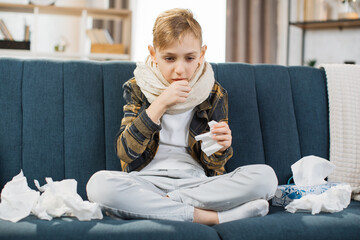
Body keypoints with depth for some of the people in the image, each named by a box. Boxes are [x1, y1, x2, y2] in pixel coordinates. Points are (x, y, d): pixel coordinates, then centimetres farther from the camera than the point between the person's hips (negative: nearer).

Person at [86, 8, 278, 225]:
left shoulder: (214, 94, 7)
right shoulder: (138, 88, 5)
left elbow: (214, 166, 8)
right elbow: (125, 152, -8)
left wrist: (220, 147, -17)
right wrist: (160, 104, -17)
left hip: (196, 182, 1)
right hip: (148, 180, -1)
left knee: (265, 176, -22)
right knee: (99, 184, -33)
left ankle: (167, 201, -22)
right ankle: (206, 216, -29)